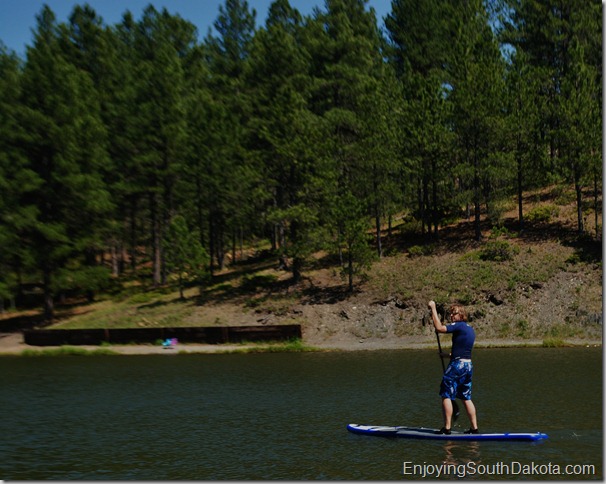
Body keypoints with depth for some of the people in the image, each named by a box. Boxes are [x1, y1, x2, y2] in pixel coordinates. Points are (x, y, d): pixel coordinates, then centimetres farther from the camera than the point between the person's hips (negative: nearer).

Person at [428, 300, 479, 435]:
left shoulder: (459, 326, -10)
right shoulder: (470, 329, 17)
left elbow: (439, 328, -20)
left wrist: (433, 309, -13)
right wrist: (449, 355, 31)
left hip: (457, 365, -9)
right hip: (468, 365, 9)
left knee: (446, 396, -3)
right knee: (466, 398, 13)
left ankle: (447, 428, -4)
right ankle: (474, 427, 11)